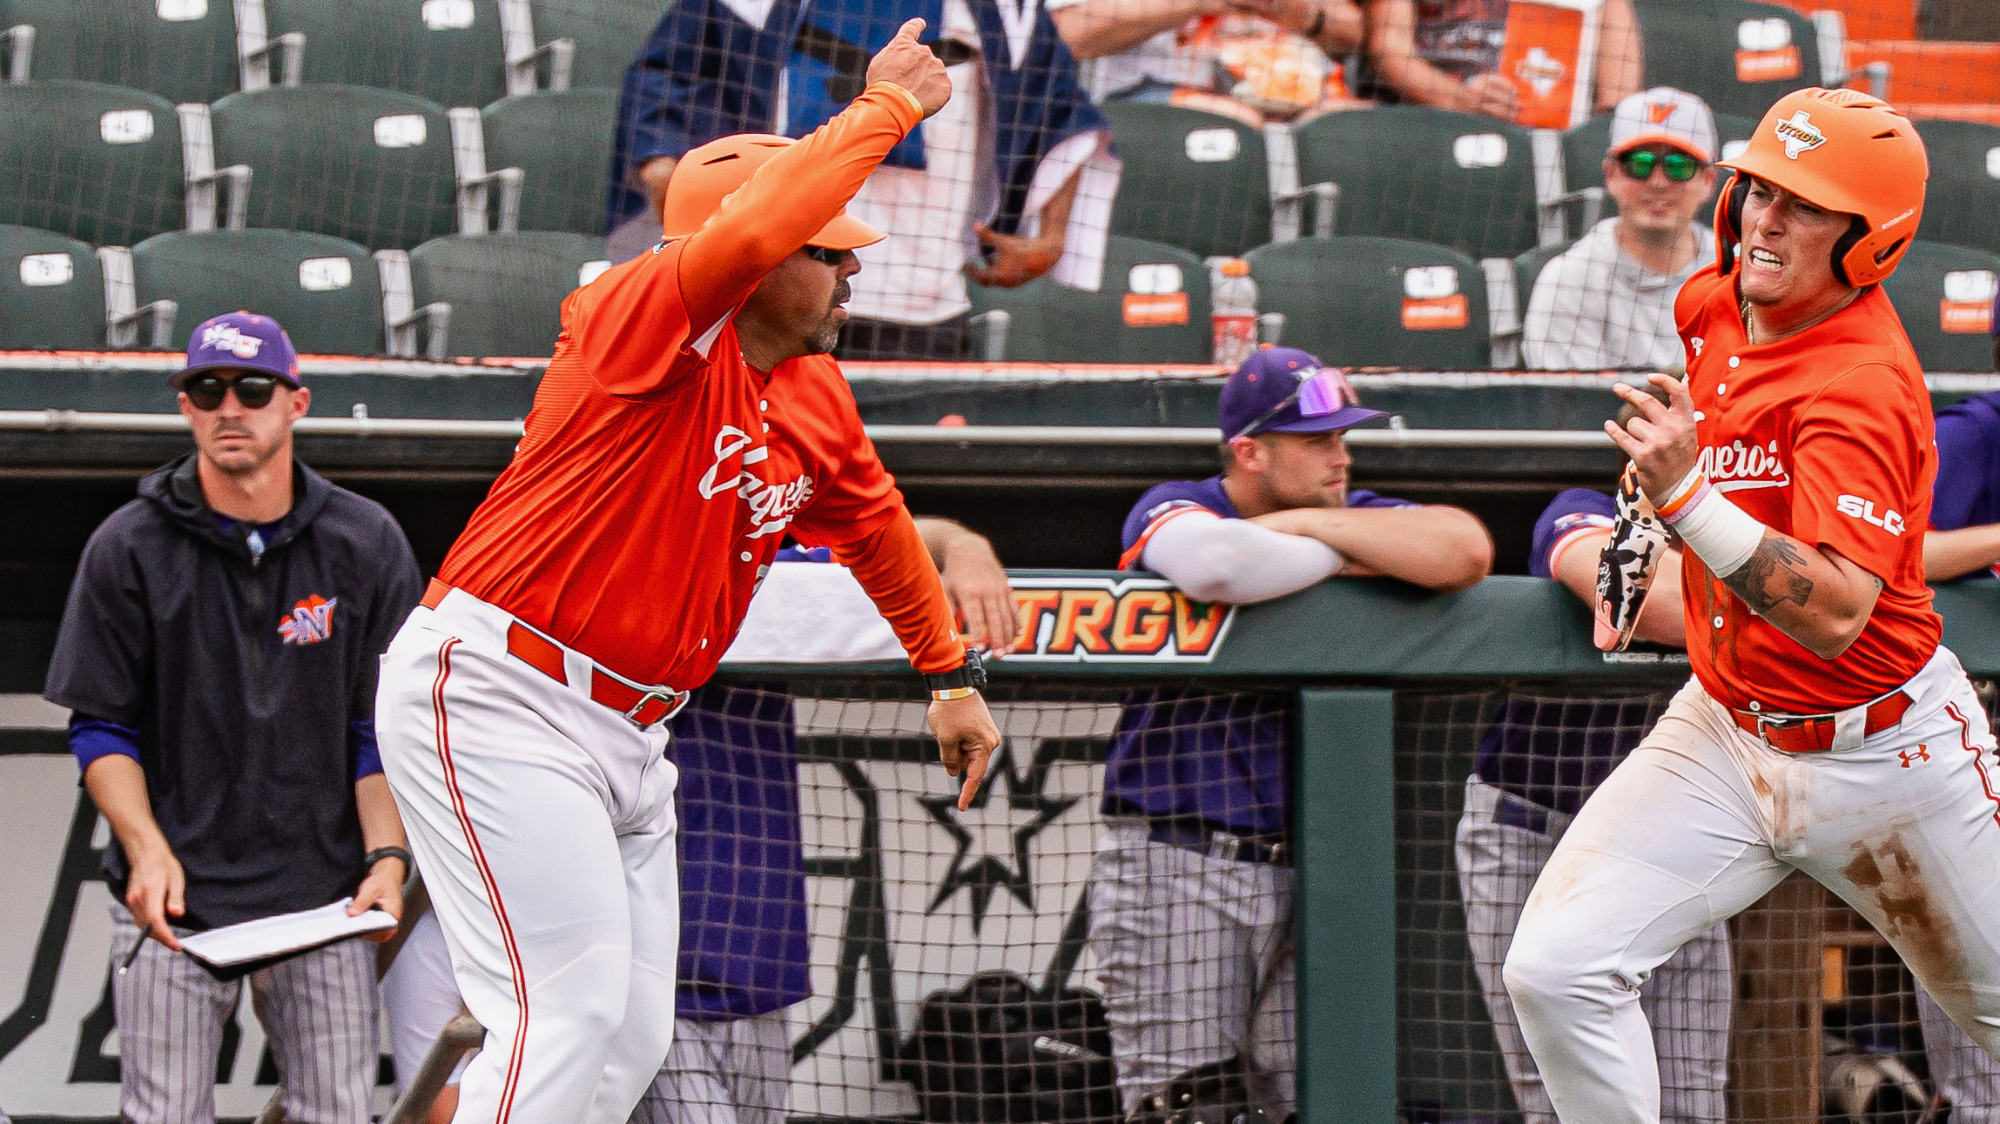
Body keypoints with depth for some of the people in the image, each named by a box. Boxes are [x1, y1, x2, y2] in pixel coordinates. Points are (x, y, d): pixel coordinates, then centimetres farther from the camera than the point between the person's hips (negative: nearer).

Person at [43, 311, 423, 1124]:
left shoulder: (366, 545, 5)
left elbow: (384, 730, 7)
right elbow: (100, 728, 3)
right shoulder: (129, 549, 1)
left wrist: (385, 855, -8)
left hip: (322, 893, 1)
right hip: (173, 898, -1)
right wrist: (146, 849, -13)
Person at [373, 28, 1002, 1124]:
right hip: (494, 698, -9)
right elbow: (751, 226, -35)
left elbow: (876, 529, 30)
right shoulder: (648, 319, -15)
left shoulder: (817, 407, 10)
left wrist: (949, 672, 37)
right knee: (571, 1010, -17)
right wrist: (886, 106, -24)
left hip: (628, 733, 9)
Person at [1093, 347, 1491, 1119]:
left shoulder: (1352, 516, 11)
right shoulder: (1172, 510, -1)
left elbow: (1466, 551, -9)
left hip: (1304, 872, 4)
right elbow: (1218, 563, -27)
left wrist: (1311, 526, -8)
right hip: (1174, 870, -4)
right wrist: (1347, 559, -9)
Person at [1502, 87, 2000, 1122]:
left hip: (1878, 754, -6)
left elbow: (1835, 615, -37)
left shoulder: (1862, 384, -25)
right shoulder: (1713, 304, -2)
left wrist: (1687, 493, -45)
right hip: (1725, 732, 6)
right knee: (1554, 971, -14)